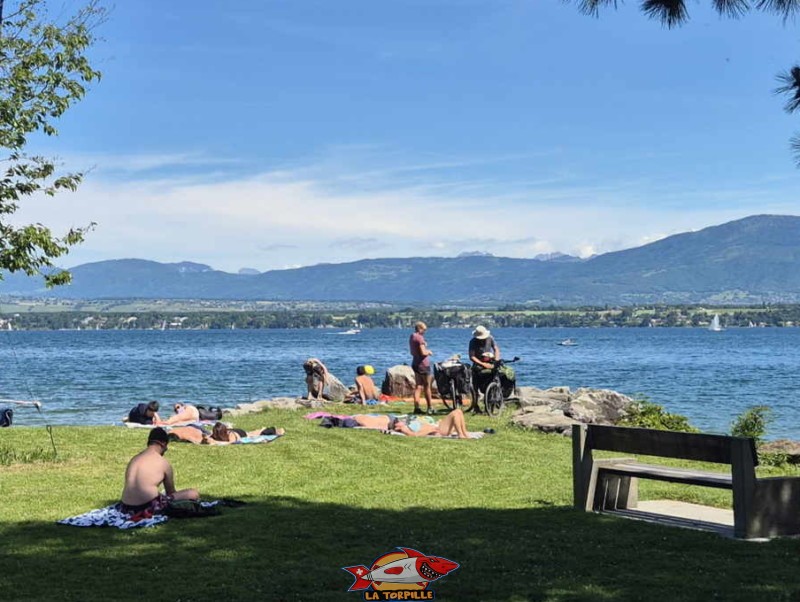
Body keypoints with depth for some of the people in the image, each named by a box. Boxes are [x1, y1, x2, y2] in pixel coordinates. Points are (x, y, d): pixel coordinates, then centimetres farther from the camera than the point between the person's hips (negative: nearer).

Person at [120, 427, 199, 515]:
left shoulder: (134, 459, 17)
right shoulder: (164, 463, 1)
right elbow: (171, 492, 14)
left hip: (127, 508, 7)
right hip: (150, 508, -7)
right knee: (193, 494, -2)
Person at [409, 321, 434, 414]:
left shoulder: (412, 337, 12)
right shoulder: (420, 338, -17)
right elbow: (423, 352, -23)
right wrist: (429, 352, -3)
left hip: (415, 364, 8)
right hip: (423, 364, -8)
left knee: (418, 386, 9)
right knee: (427, 386, 2)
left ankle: (417, 407, 4)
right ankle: (429, 408, 7)